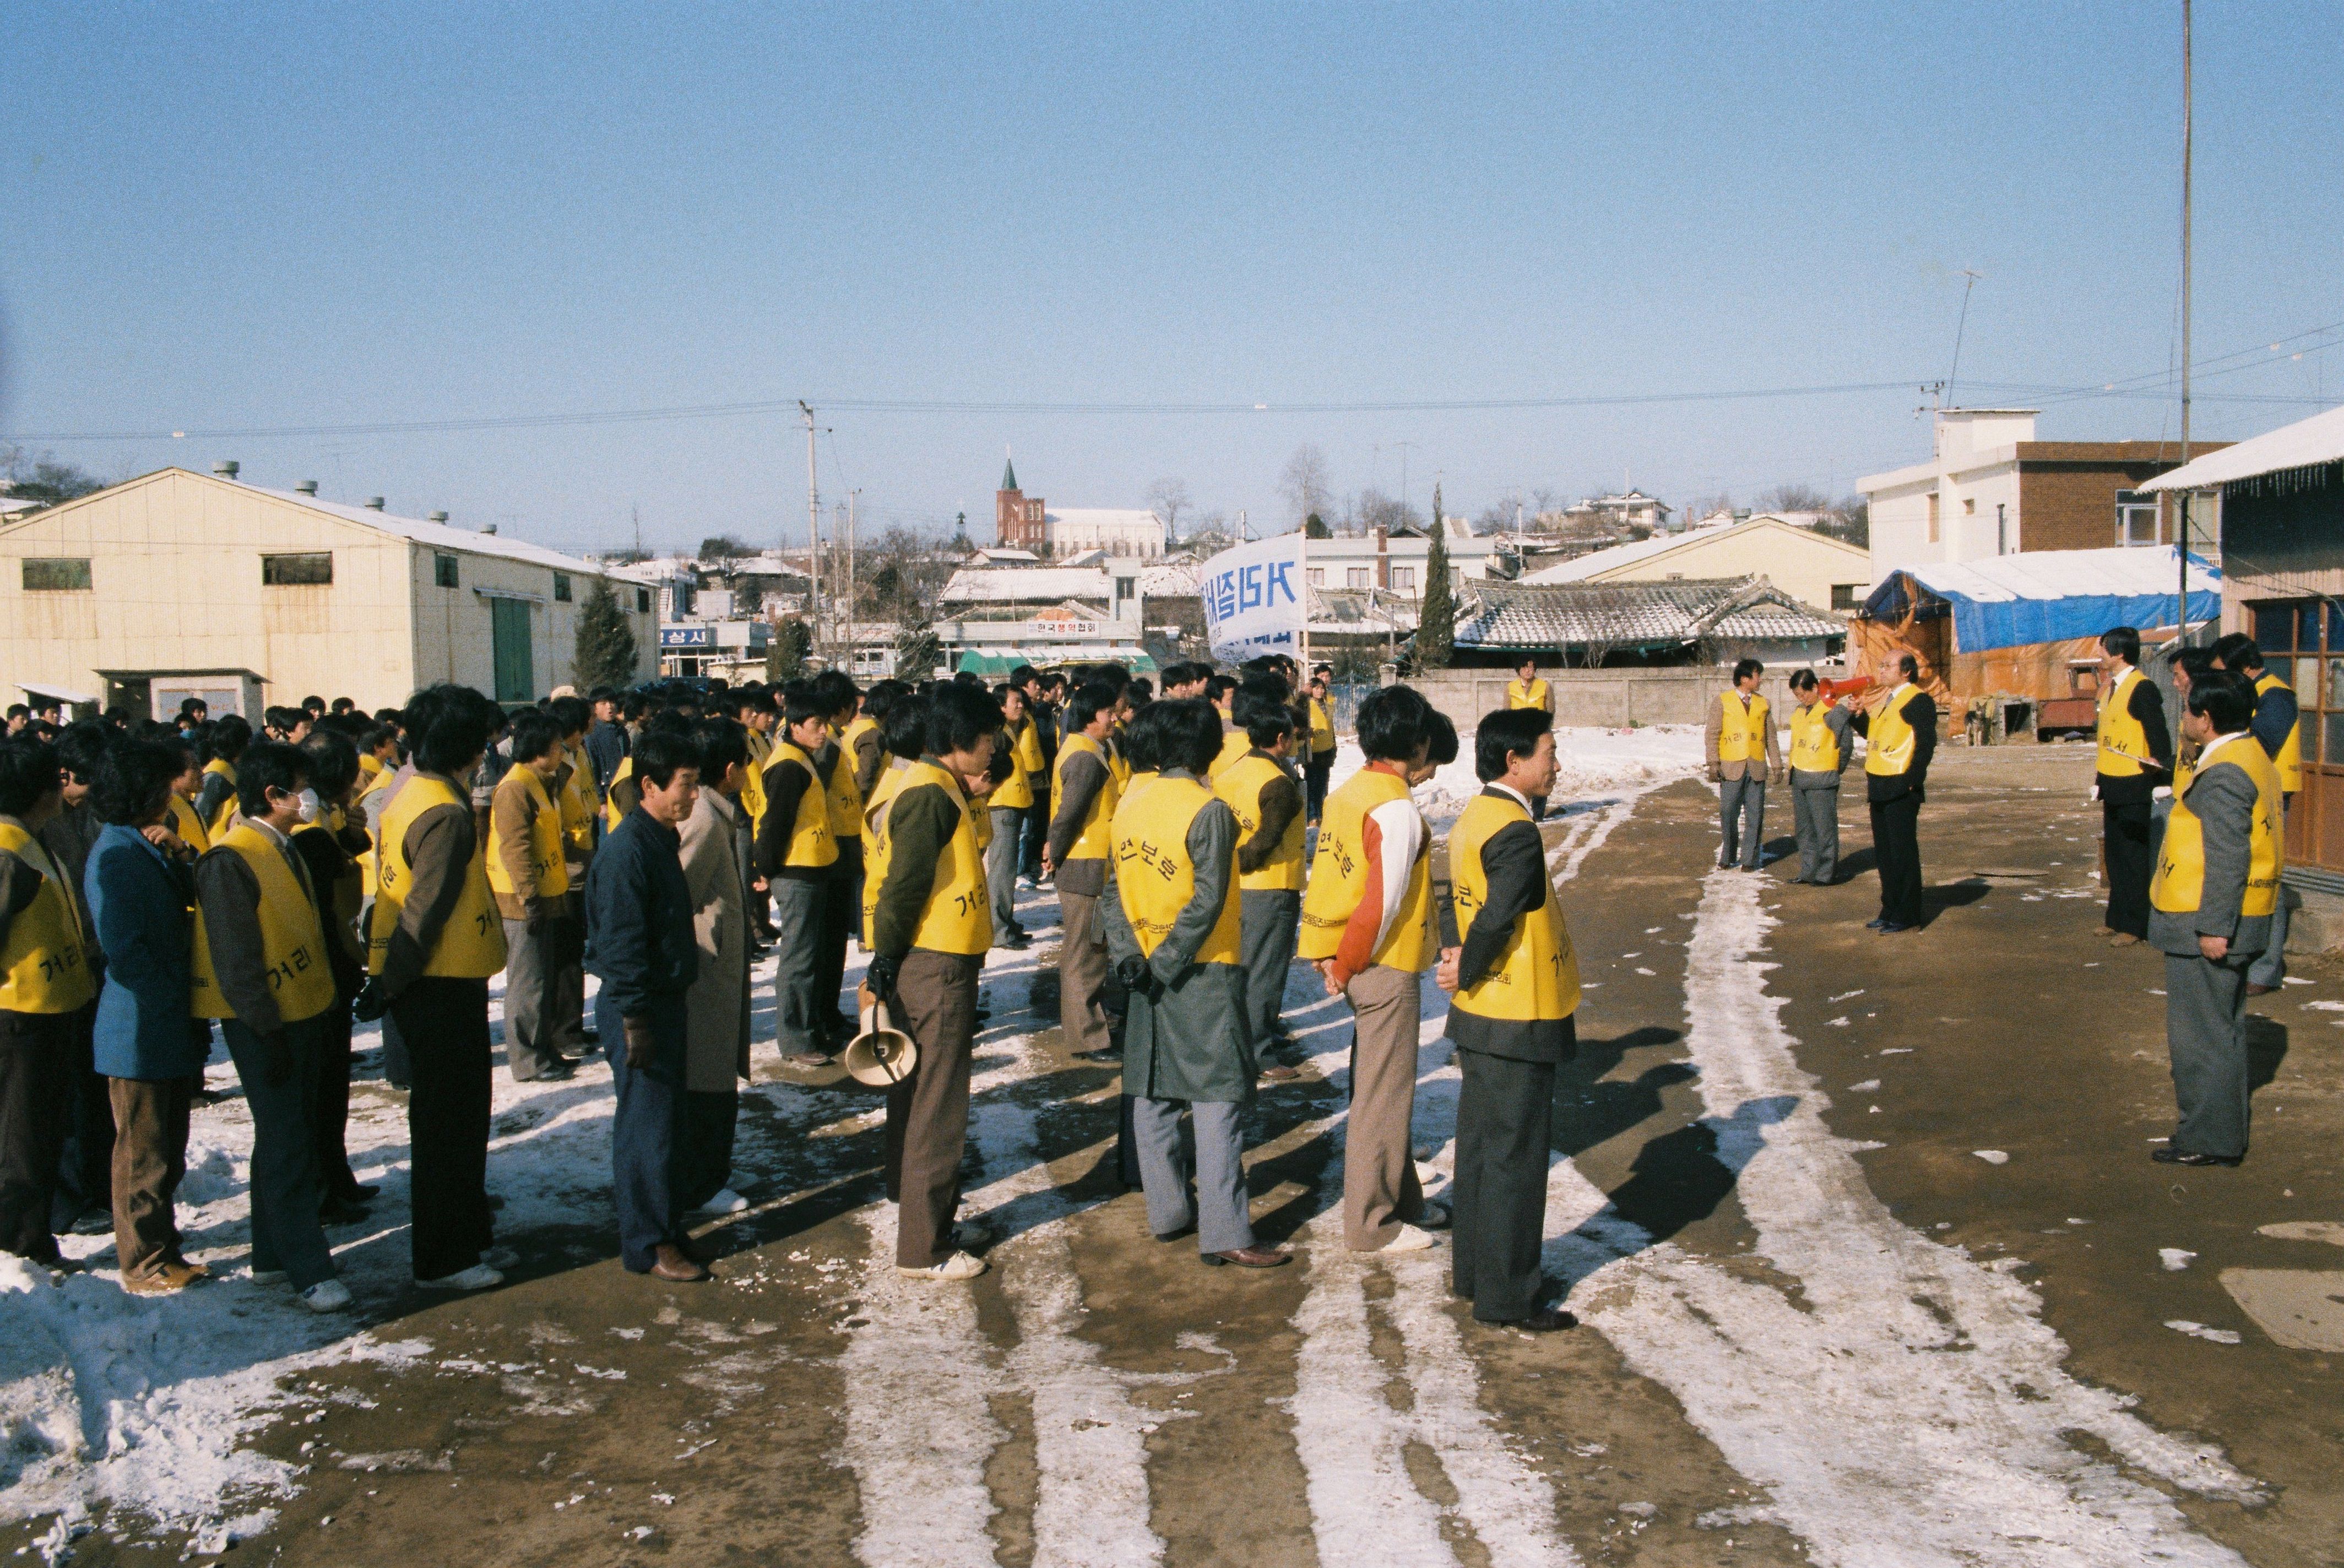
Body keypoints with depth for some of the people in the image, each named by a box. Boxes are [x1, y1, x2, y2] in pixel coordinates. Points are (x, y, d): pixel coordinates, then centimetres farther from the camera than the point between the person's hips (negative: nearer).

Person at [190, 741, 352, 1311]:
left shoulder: (284, 849, 12)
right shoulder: (230, 862, -18)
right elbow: (236, 960, -20)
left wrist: (317, 1017, 16)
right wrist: (268, 1030, -19)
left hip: (302, 1012, 9)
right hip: (264, 1024, -9)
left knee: (290, 1134, 15)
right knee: (286, 1142, -5)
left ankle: (272, 1254, 25)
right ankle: (308, 1270, 0)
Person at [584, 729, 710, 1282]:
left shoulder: (664, 840, 11)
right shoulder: (627, 850, -19)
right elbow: (621, 943, -21)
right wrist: (634, 1019, -21)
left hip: (669, 1000, 10)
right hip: (641, 1007, -10)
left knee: (671, 1124, 16)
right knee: (647, 1128, -2)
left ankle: (666, 1227, 27)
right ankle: (648, 1245, 7)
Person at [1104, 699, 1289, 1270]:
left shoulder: (1129, 808, 4)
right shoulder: (1209, 812, -15)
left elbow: (1119, 890, 3)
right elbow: (1207, 902, -19)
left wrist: (1128, 956, -3)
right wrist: (1166, 965, -13)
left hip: (1148, 972, 7)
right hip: (1203, 973, -7)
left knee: (1152, 1093, 13)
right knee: (1219, 1098, -3)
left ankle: (1167, 1211, 23)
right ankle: (1225, 1234, -4)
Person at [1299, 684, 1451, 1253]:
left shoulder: (1348, 793, 6)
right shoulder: (1397, 809, -20)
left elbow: (1325, 876, 7)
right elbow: (1383, 901, -22)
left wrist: (1330, 956, 6)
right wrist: (1347, 966, -11)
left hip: (1357, 965, 9)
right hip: (1387, 969, -9)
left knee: (1384, 1086, 19)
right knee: (1382, 1098, 2)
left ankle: (1402, 1201, 32)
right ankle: (1372, 1224, 11)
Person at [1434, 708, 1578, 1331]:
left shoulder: (1472, 817, 8)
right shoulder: (1515, 832, -21)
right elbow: (1498, 919, -26)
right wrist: (1467, 974, -10)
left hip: (1479, 1019, 10)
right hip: (1520, 1022, -9)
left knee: (1480, 1147, 18)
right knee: (1514, 1158, 0)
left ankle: (1473, 1272, 30)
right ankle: (1507, 1297, 9)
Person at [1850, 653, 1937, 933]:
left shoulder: (1918, 700, -10)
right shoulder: (1887, 699, 18)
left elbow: (1926, 744, -15)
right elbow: (1871, 733, 20)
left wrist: (1911, 780, -19)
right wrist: (1858, 715, 3)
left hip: (1900, 788, -9)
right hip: (1880, 787, 9)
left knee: (1903, 853, -4)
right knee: (1884, 853, 14)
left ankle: (1907, 916, 2)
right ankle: (1890, 910, 22)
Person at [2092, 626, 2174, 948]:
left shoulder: (2142, 688, -14)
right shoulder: (2111, 687, 13)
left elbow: (2158, 734, -16)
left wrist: (2161, 776, -20)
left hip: (2133, 788, -9)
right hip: (2112, 785, 9)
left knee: (2134, 858, -2)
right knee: (2114, 855, 15)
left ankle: (2135, 927, 4)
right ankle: (2117, 919, 23)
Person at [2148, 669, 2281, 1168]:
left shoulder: (2223, 775, -20)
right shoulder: (2253, 758, 11)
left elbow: (2228, 857, -24)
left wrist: (2214, 926, -22)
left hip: (2207, 925, -11)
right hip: (2234, 922, 11)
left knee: (2201, 1033, -2)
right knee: (2223, 1027, 19)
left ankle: (2209, 1139, 4)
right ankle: (2225, 1125, 29)